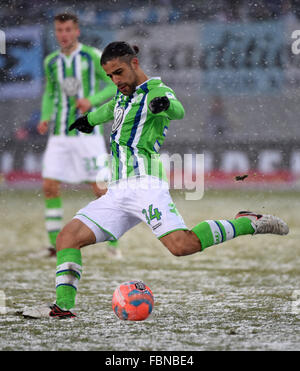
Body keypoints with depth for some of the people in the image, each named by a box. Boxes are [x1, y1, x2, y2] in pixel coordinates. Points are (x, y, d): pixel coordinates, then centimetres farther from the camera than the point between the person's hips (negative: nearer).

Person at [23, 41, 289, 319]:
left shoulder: (155, 90, -4)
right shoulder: (125, 93, 22)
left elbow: (178, 111, -27)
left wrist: (165, 104, -51)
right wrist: (90, 119, 65)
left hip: (144, 184, -8)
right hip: (118, 192, 9)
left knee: (182, 245, -27)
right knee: (68, 237, -5)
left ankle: (248, 223, -11)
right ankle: (64, 307, -9)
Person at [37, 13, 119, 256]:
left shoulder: (93, 57, -4)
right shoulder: (51, 61, 9)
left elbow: (116, 85, -3)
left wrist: (92, 100, -18)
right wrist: (45, 119, 5)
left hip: (88, 133, -4)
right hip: (59, 135, 4)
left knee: (100, 188, -6)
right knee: (50, 186, -5)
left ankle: (112, 243, 5)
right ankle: (55, 244, 3)